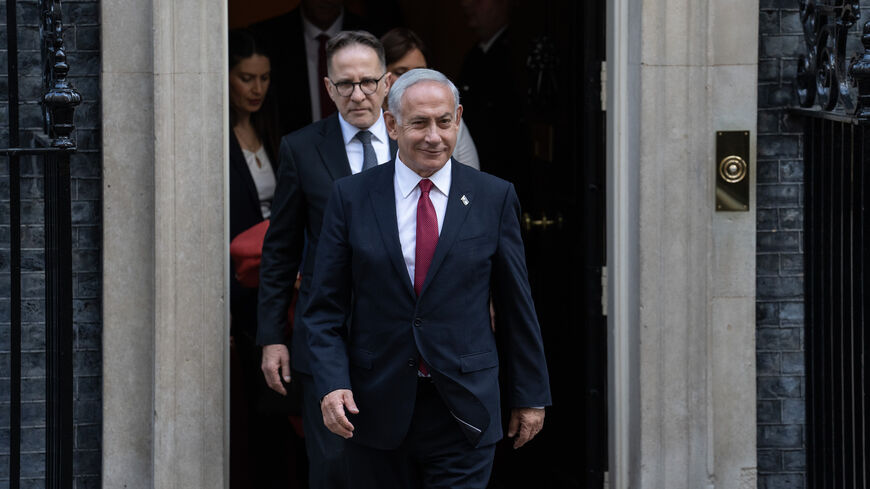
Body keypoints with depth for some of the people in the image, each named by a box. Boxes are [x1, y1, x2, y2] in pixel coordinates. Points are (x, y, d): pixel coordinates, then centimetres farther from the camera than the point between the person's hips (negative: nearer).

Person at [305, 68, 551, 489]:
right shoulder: (351, 197, 3)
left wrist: (530, 395, 8)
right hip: (376, 407, 1)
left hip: (463, 416, -1)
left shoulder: (494, 198, 3)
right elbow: (326, 307, 2)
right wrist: (332, 384, -11)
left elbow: (517, 306, 7)